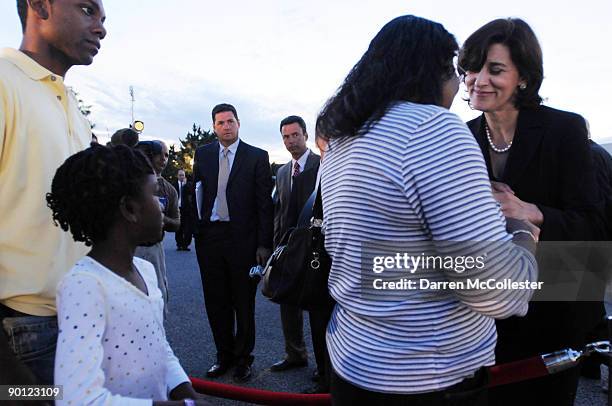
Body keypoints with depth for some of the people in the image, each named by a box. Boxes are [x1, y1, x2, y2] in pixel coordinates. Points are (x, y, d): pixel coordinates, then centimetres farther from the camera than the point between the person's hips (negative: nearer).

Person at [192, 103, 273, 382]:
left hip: (243, 238, -3)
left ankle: (243, 358, 26)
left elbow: (265, 203, -4)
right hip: (209, 236, 3)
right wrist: (196, 231, 1)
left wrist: (264, 244, -9)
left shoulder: (257, 157, -1)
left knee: (244, 302, 9)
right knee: (216, 302, 12)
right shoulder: (202, 155, 9)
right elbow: (197, 193, 12)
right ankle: (224, 355, 29)